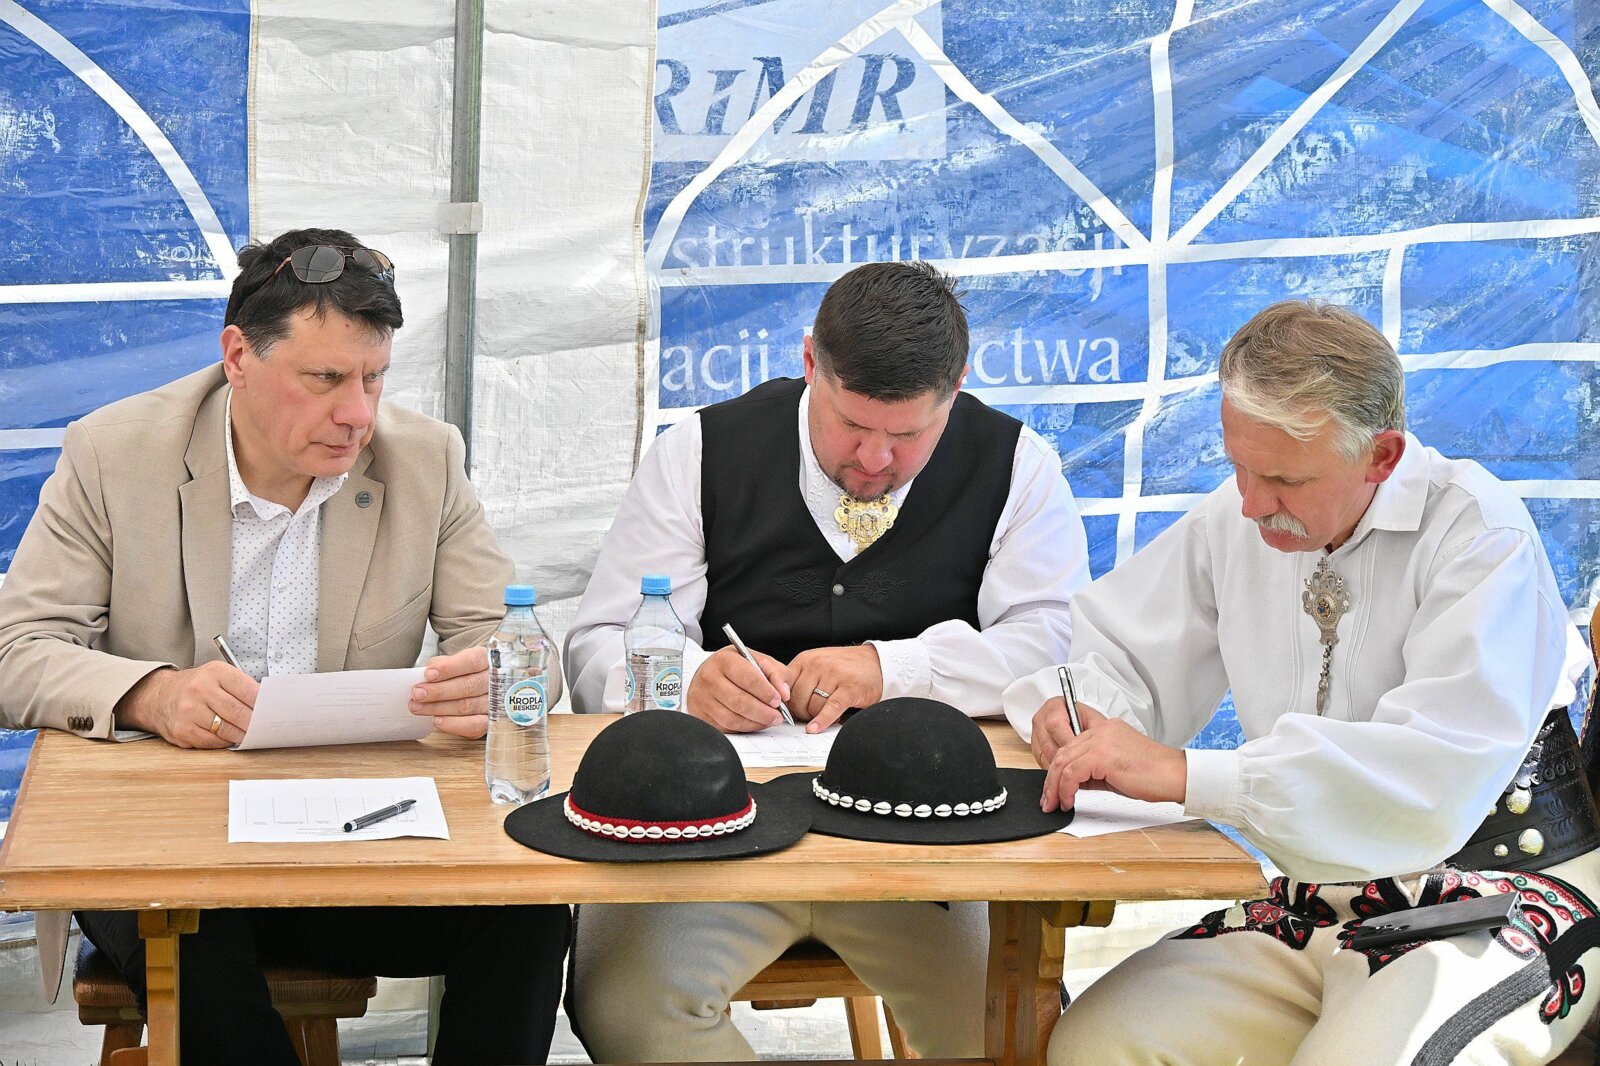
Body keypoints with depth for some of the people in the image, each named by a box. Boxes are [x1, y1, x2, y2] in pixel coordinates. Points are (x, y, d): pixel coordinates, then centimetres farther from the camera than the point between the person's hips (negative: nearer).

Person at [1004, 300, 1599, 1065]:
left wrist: (1185, 774, -30)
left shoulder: (1478, 535, -14)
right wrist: (1071, 708, -9)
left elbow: (1438, 780, -28)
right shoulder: (1236, 520, 5)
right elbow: (1108, 647, 17)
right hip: (1318, 907, 5)